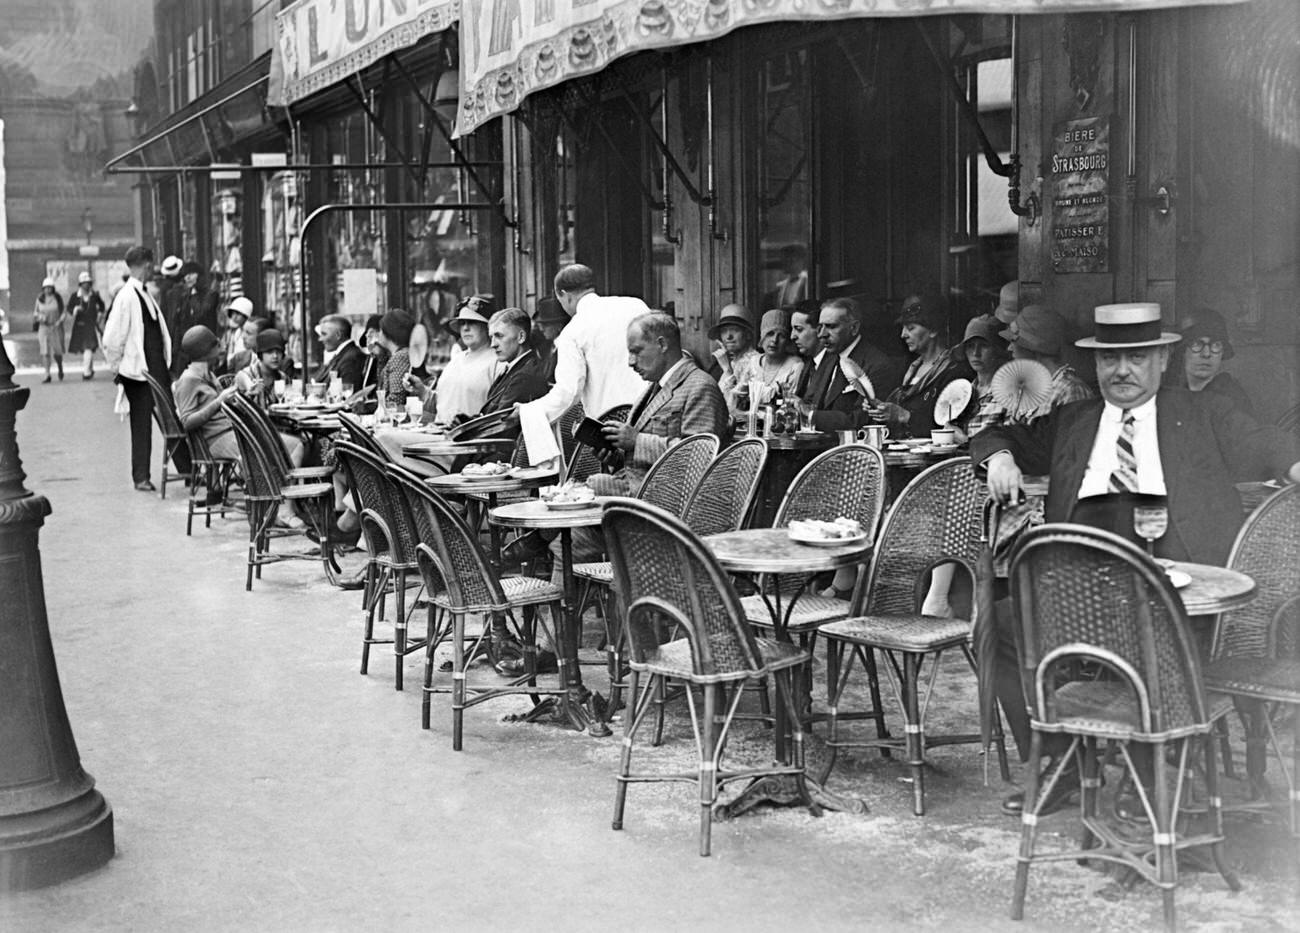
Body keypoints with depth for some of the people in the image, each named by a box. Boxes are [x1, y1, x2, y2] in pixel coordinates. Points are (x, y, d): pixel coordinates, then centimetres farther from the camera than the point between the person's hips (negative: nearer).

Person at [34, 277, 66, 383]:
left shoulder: (58, 298, -2)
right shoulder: (40, 299, 4)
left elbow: (63, 312, 2)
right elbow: (36, 313, 12)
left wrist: (60, 321, -14)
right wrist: (40, 316, -10)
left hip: (56, 328, -2)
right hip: (43, 327, 2)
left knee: (57, 352, 0)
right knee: (45, 351, -7)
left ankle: (60, 368, 29)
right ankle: (47, 375, -6)